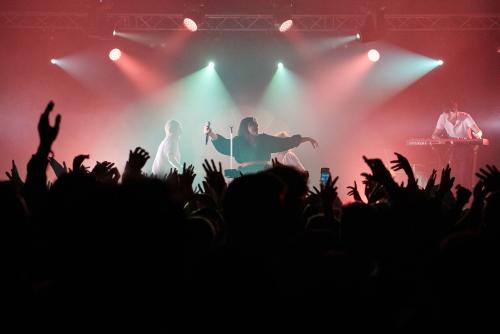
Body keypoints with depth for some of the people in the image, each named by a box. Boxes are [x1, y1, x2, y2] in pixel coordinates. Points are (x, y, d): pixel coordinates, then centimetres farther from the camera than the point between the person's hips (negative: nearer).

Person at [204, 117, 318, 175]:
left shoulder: (264, 139, 14)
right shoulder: (239, 141, 7)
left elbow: (284, 142, 19)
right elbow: (224, 144, -7)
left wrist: (306, 139, 20)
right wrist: (211, 134, -24)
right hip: (247, 174, -2)